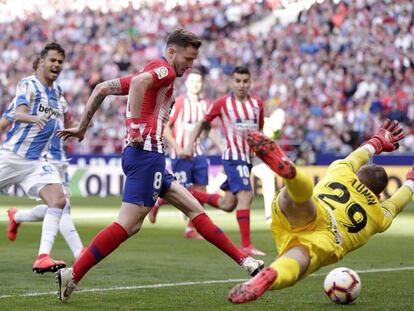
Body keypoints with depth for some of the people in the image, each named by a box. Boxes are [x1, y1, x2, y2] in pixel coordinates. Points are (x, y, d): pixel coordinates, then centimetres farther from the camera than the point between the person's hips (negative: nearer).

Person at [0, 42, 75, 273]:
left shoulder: (58, 91, 12)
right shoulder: (28, 84, -7)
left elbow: (66, 115, 30)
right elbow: (19, 114, -24)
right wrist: (35, 118, -46)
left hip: (37, 162, 5)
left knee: (59, 200, -17)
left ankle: (43, 257, -24)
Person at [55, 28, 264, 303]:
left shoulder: (151, 73, 23)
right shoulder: (164, 69, -4)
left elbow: (102, 89, 23)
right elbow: (138, 82, -27)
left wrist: (82, 127, 23)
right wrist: (136, 126, -25)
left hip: (146, 155, 11)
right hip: (147, 153, -11)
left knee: (194, 208, 10)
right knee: (128, 225, -13)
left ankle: (245, 261, 13)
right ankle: (73, 275, -12)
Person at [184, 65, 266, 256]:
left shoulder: (257, 103, 8)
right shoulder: (223, 103, -4)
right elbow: (203, 124, 7)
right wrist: (190, 145, -1)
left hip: (247, 158, 6)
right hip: (233, 156, -6)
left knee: (227, 205, 8)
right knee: (245, 196, -20)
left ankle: (192, 195, 30)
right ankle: (246, 244, -19)